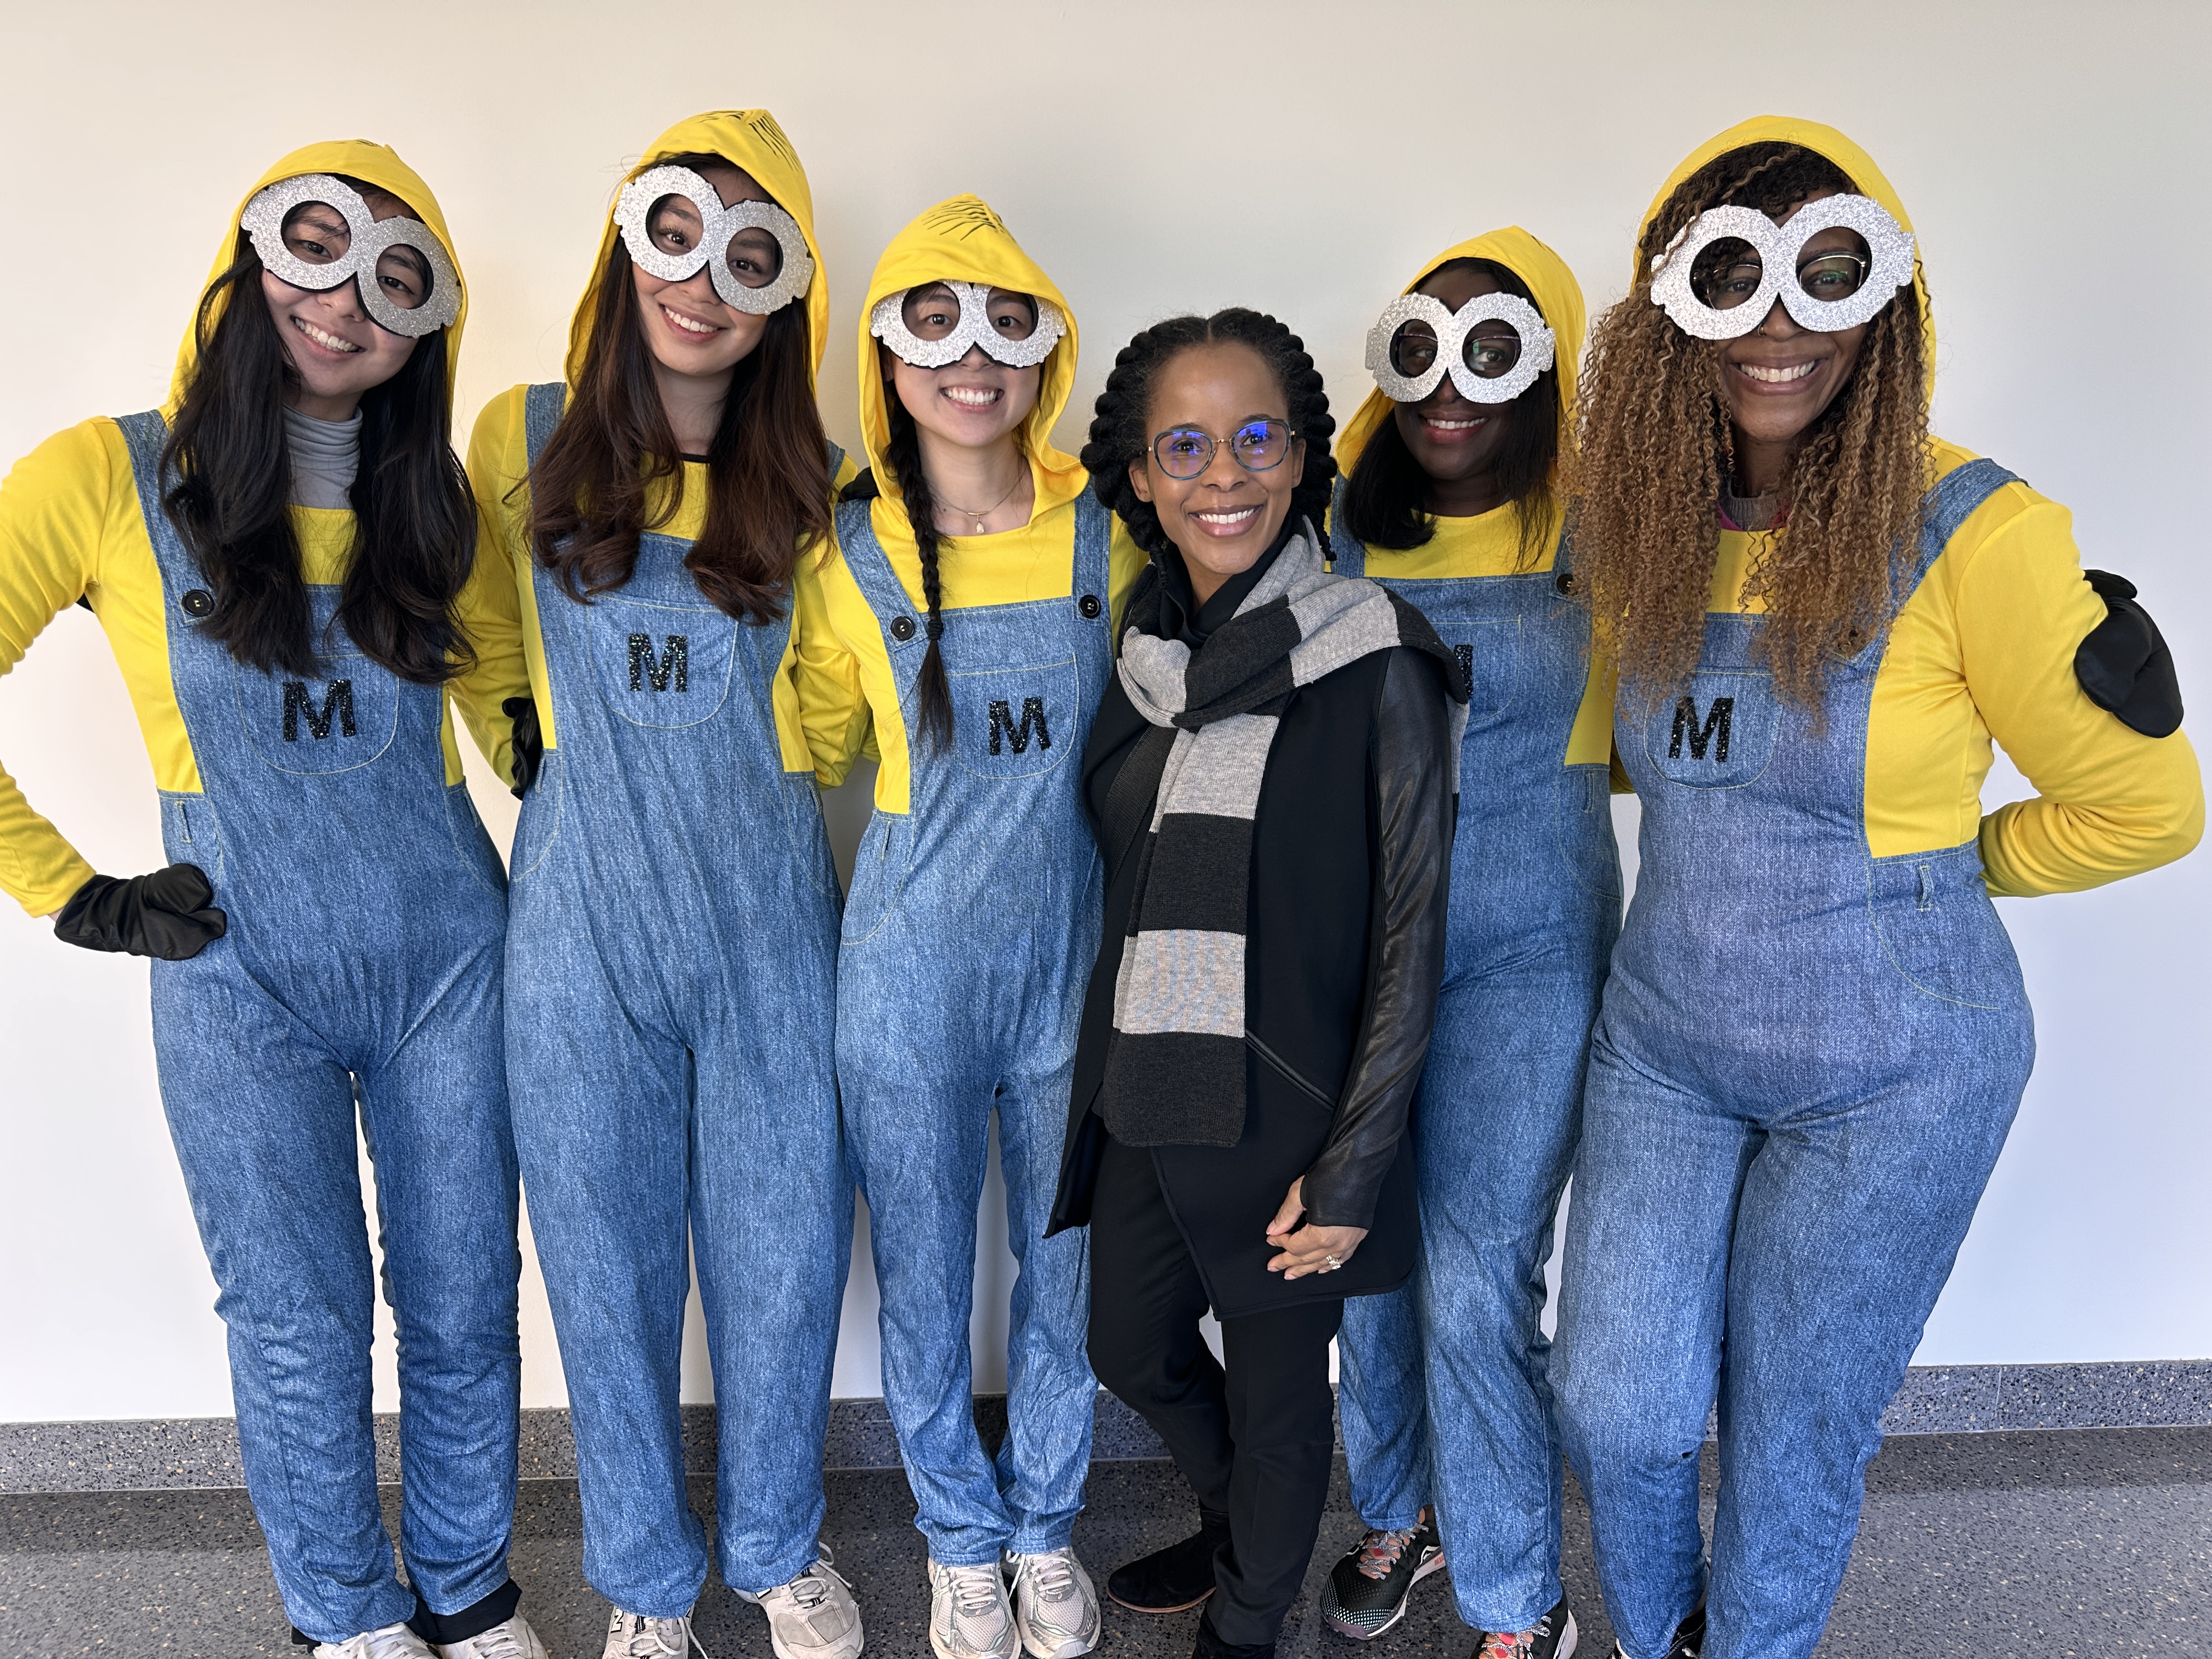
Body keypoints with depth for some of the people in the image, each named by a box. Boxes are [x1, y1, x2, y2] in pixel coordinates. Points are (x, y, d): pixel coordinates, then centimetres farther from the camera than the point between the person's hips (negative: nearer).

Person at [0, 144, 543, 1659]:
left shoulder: (435, 504, 4)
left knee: (465, 1307, 11)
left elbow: (507, 705, 15)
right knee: (302, 1330, 9)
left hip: (447, 953, 3)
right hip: (241, 979, -2)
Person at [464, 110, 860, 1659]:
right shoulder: (523, 439, 1)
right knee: (609, 1256, 11)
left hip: (767, 906, 1)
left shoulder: (810, 485, 3)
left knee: (781, 1244, 10)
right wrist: (541, 736, 8)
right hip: (584, 909, 0)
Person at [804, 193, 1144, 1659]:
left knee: (1071, 1276, 15)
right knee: (925, 1282, 14)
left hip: (1075, 960, 1)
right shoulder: (852, 555, -4)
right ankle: (963, 1538, 40)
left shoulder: (1111, 539, -3)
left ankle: (1045, 1525, 42)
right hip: (909, 969, 0)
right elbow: (809, 755, 9)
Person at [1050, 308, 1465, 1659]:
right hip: (1143, 1093, 6)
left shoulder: (1375, 663, -14)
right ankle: (1239, 1529, 53)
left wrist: (1351, 1171, -14)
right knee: (1133, 1347, 23)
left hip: (1287, 1111, -6)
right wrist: (1114, 1069, 10)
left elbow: (1412, 935, -13)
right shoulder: (1147, 650, 3)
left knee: (1277, 1392, 14)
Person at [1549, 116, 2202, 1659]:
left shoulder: (1970, 531, -19)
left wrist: (1935, 860, 0)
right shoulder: (1637, 520, -4)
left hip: (1887, 1068, -4)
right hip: (1663, 1038, 4)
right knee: (1618, 1412, 11)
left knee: (1794, 1433, 13)